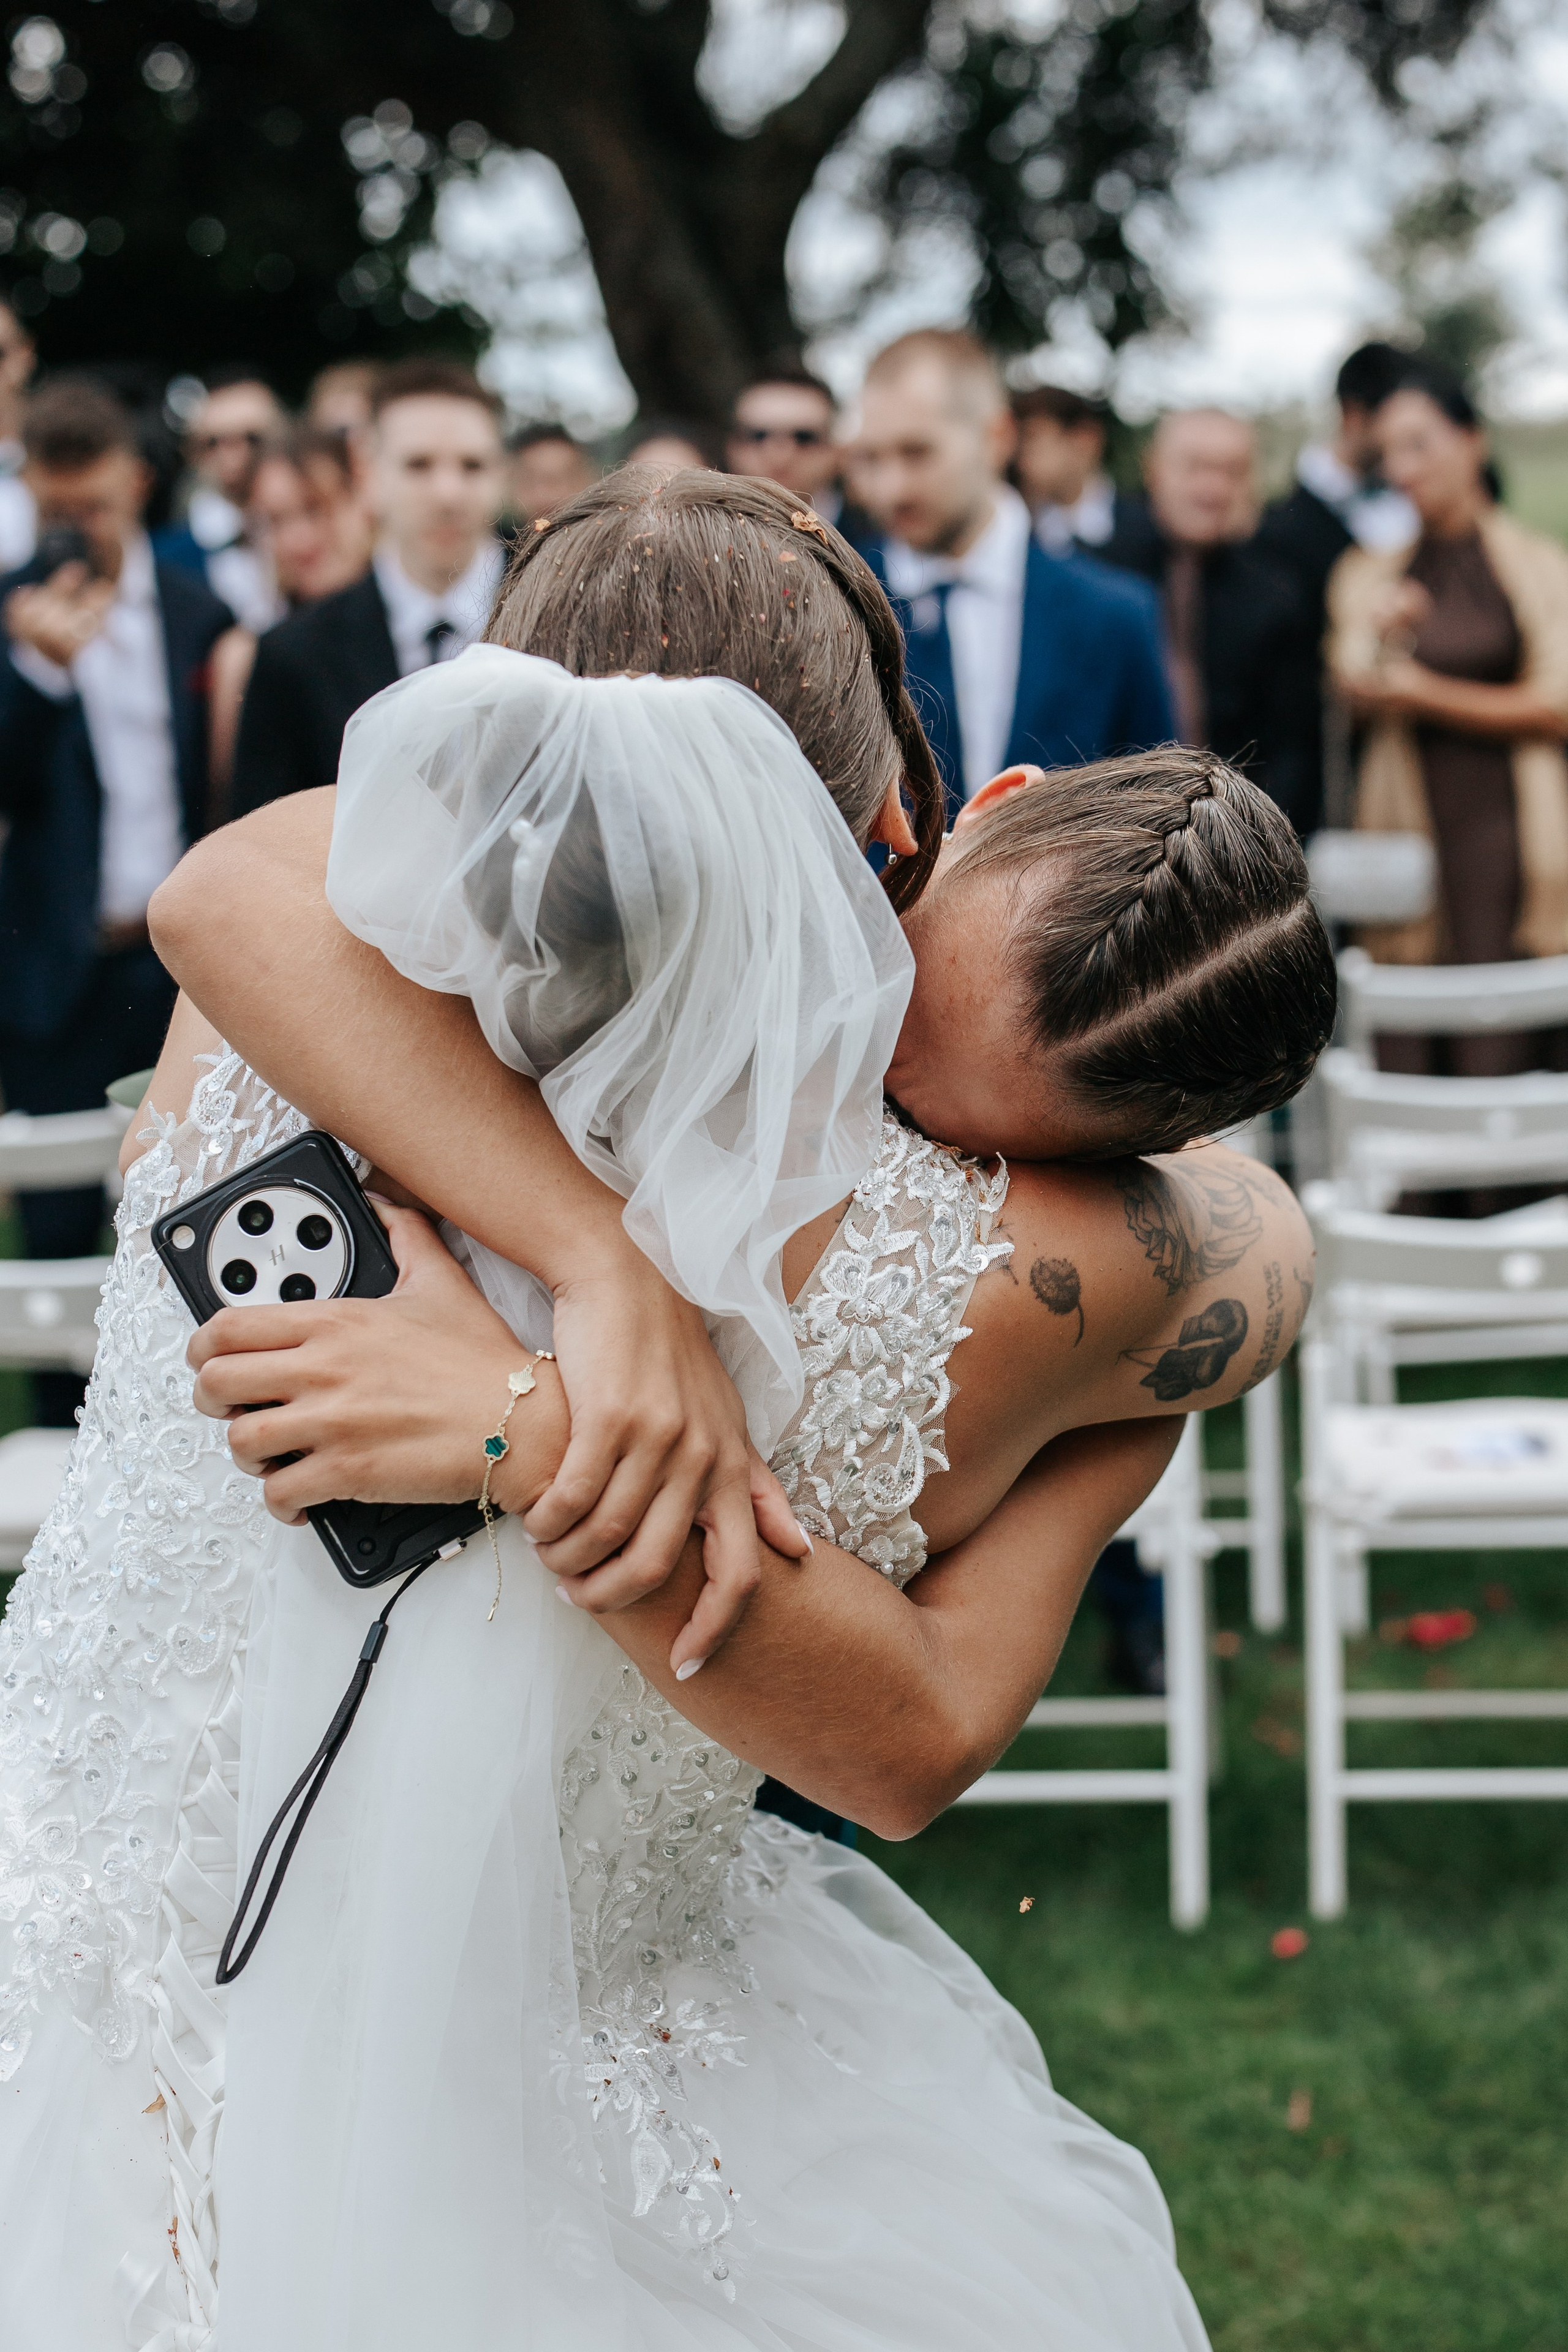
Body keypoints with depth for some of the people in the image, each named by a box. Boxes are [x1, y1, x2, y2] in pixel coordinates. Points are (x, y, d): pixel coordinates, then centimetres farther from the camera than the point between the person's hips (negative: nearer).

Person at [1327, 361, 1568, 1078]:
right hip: (1402, 826, 2)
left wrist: (1427, 694, -1)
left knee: (1492, 1052, -9)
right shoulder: (1369, 572, 14)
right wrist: (1382, 634, -23)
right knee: (1400, 1051, -4)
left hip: (1502, 823, -2)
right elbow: (1356, 685, -2)